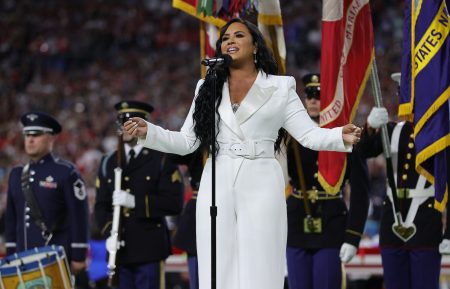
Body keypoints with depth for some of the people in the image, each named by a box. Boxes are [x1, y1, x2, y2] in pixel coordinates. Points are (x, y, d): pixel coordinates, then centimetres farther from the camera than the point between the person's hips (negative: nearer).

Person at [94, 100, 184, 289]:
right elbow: (101, 205, 10)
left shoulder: (163, 160, 1)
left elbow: (174, 203, -9)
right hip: (121, 251, 4)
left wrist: (135, 202, -18)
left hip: (150, 251, -4)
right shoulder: (109, 163, 15)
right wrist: (109, 233, -8)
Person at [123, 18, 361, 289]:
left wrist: (340, 137, -18)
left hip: (260, 185, -2)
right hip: (217, 185, 2)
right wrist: (148, 132, -4)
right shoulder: (208, 87, 14)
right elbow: (186, 142, 10)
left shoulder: (280, 88, 8)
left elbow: (309, 134, 1)